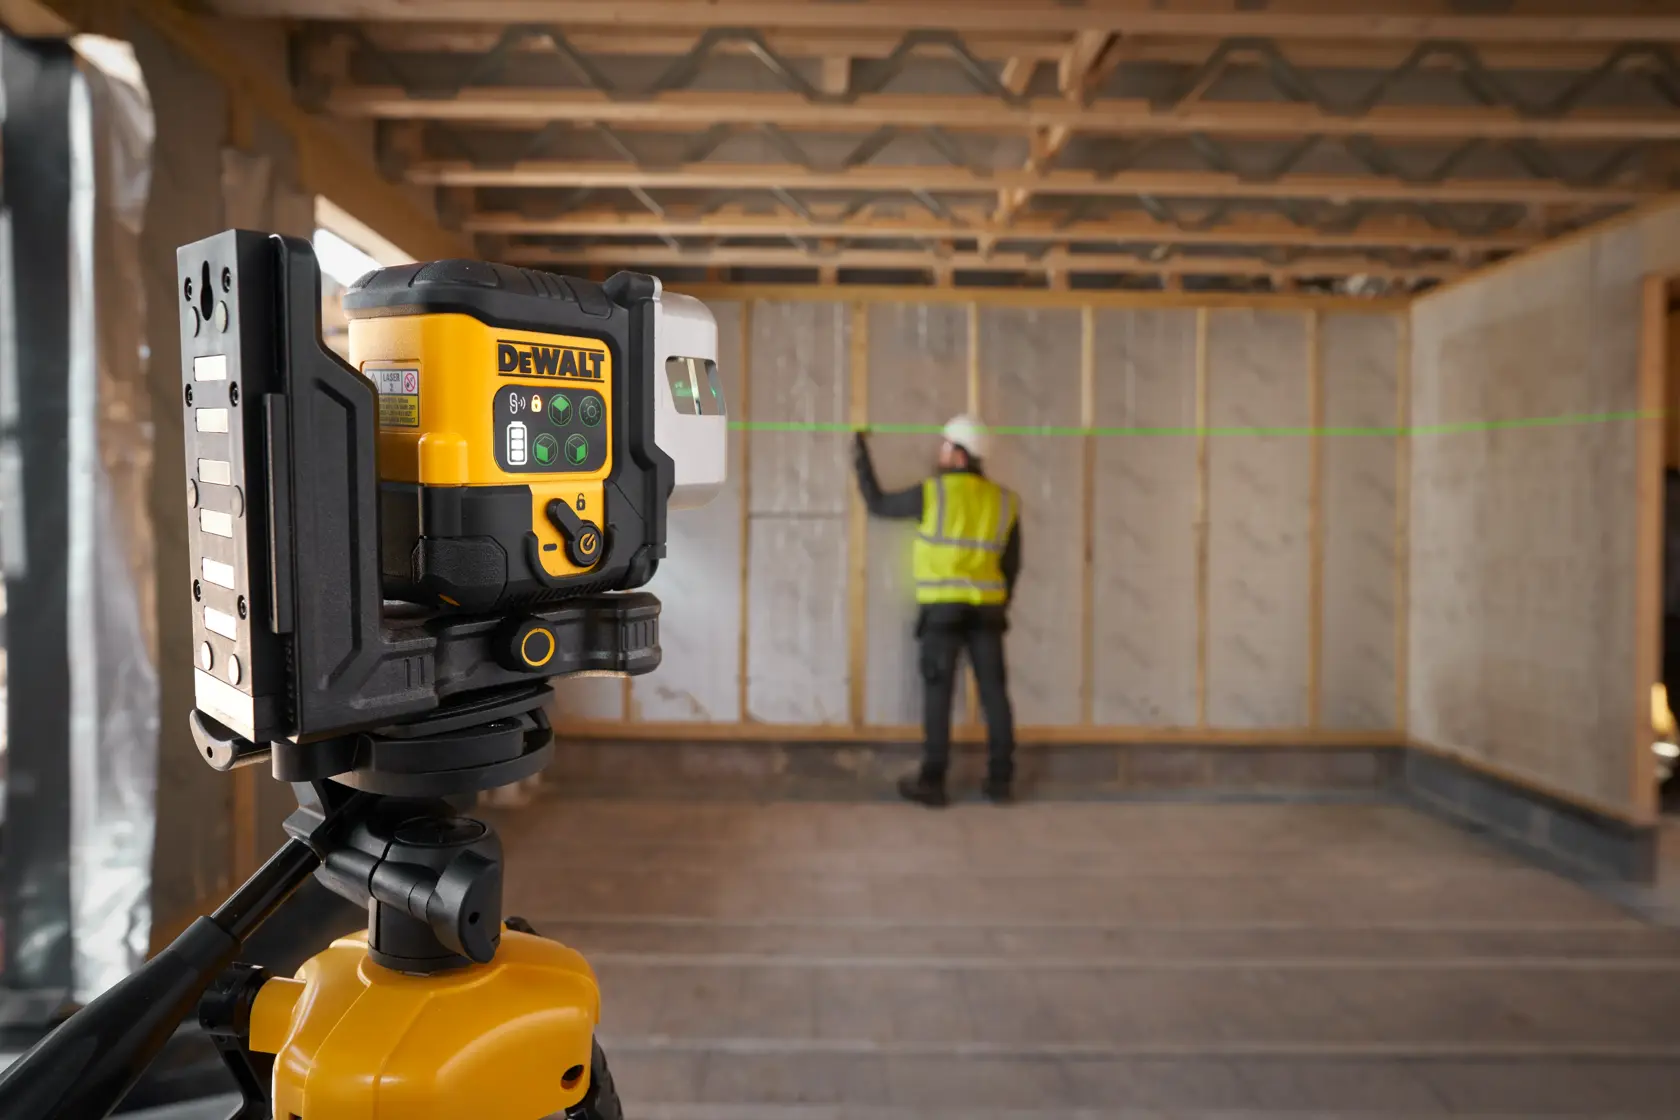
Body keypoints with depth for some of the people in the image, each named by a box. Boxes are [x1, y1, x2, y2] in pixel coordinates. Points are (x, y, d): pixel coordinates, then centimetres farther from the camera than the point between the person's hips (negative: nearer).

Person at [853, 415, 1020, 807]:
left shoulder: (933, 492, -5)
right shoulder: (1005, 501, 7)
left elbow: (877, 503, 7)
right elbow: (1012, 565, 10)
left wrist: (862, 457, 18)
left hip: (943, 608, -3)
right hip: (986, 609, 3)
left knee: (938, 693, 0)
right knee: (994, 692, 7)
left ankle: (932, 782, 2)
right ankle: (1000, 779, 11)